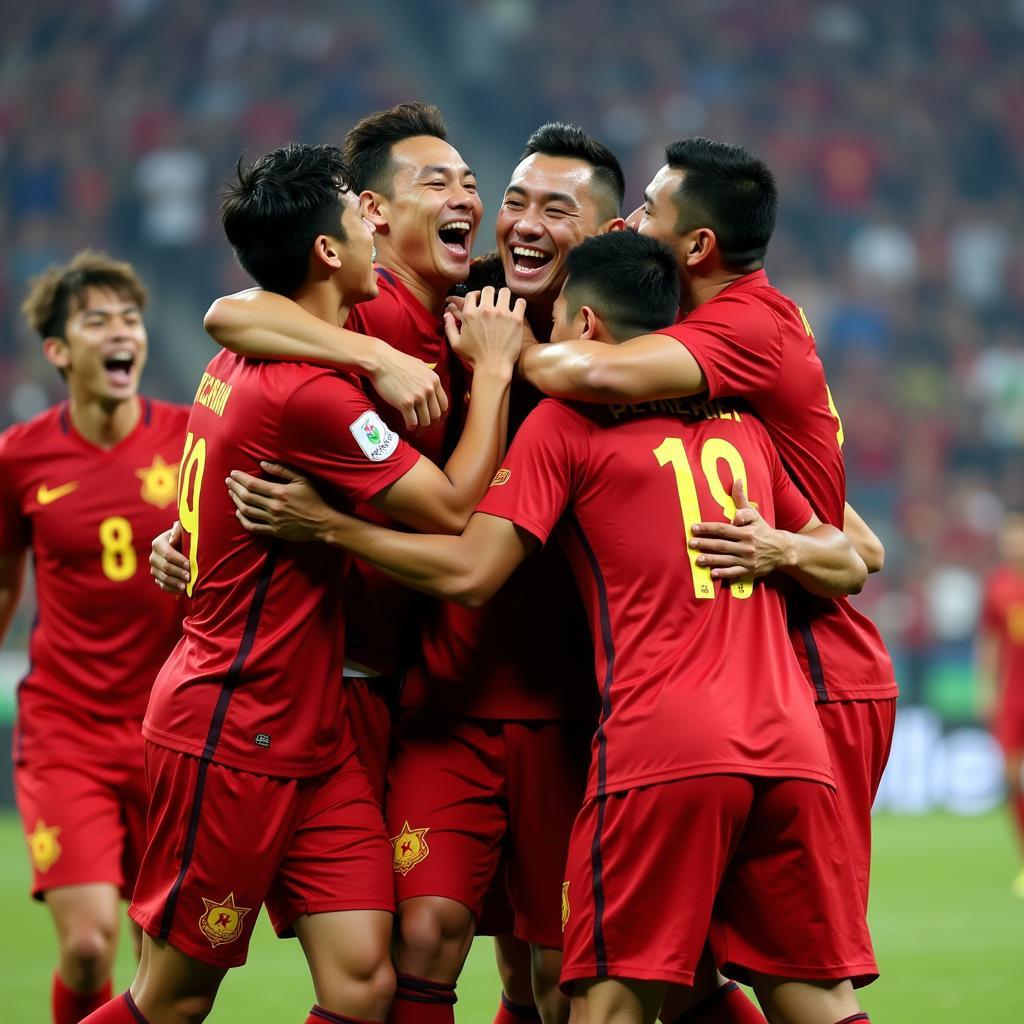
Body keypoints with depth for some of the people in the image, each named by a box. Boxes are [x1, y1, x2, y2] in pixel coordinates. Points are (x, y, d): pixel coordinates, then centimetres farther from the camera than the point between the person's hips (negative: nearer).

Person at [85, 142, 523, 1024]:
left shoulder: (246, 361, 7)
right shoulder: (307, 393, -21)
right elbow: (453, 509, -16)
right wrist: (494, 367, -5)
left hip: (310, 738, 9)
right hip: (231, 742, -9)